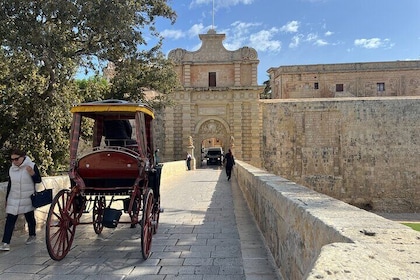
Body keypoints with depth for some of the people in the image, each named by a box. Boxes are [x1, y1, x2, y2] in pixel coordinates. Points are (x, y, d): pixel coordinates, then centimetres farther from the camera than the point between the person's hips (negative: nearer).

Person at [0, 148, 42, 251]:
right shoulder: (11, 169, 4)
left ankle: (32, 235, 33)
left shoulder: (31, 166, -8)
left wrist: (32, 173, -25)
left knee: (30, 218, 13)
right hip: (13, 200, 3)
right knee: (10, 220, -3)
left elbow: (38, 180, -6)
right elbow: (10, 184, 13)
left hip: (27, 199, -3)